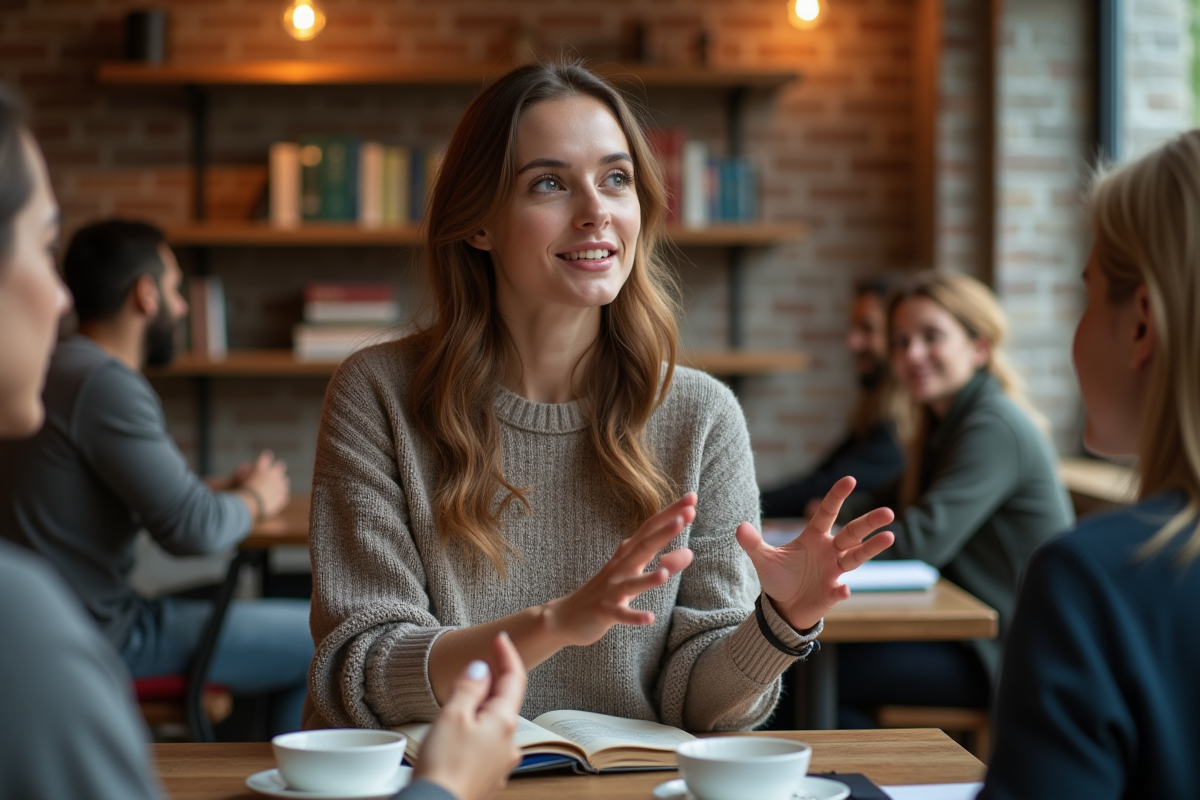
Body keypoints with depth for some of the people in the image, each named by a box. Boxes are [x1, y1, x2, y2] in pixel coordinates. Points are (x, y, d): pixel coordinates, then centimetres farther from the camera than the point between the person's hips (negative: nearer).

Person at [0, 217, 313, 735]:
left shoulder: (57, 369, 13)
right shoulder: (106, 385, -19)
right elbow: (192, 530, -22)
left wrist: (224, 490, 13)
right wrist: (253, 501, -2)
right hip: (99, 639, -11)